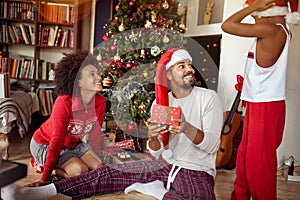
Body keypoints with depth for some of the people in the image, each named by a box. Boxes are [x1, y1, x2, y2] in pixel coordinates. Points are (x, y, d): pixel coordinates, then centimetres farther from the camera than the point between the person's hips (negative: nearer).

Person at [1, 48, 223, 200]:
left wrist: (187, 128, -33)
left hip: (197, 172, -4)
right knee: (107, 174, -5)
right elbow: (156, 153, -1)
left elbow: (212, 145, -15)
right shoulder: (160, 102, 4)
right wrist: (152, 137, -24)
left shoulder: (209, 97, -7)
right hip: (166, 164, 4)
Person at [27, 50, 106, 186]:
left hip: (73, 143, 6)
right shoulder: (64, 103, -33)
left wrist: (96, 159, 2)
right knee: (80, 170, -25)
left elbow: (96, 134, -5)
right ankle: (47, 166, 2)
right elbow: (57, 141, -31)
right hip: (44, 144, -6)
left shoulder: (100, 102, -16)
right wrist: (44, 179, -26)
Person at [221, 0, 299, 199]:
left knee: (259, 162, 0)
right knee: (245, 157, 19)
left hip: (267, 108, -10)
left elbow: (227, 25, -17)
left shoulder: (270, 30, -17)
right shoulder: (281, 31, 11)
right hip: (257, 106, 10)